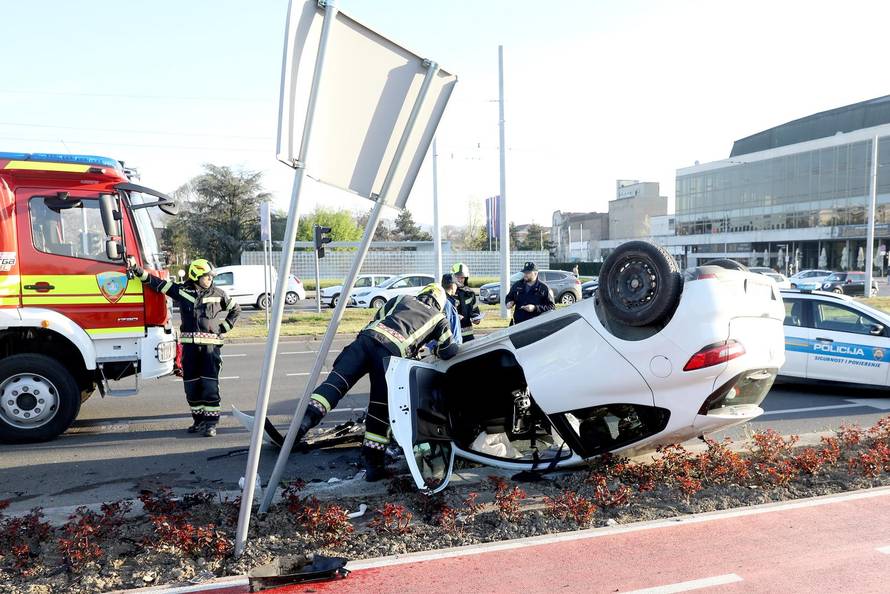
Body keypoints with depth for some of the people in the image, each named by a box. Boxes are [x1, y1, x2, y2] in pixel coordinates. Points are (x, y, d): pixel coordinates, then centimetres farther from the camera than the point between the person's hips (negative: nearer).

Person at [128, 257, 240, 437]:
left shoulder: (218, 294, 5)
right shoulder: (181, 290, 6)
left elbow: (235, 309, 17)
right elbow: (155, 282, 8)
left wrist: (224, 328, 7)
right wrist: (136, 268, 3)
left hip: (211, 344, -2)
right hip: (189, 344, 2)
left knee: (210, 386, -7)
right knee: (192, 385, 7)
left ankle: (211, 423, -4)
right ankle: (199, 420, 20)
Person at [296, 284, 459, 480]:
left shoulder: (402, 299, 34)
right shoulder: (439, 318, 27)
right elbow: (450, 351, 28)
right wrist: (436, 351, 50)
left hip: (367, 337, 2)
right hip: (392, 352, -2)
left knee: (336, 381, -7)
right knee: (380, 408, 5)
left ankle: (307, 417, -30)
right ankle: (373, 462, 6)